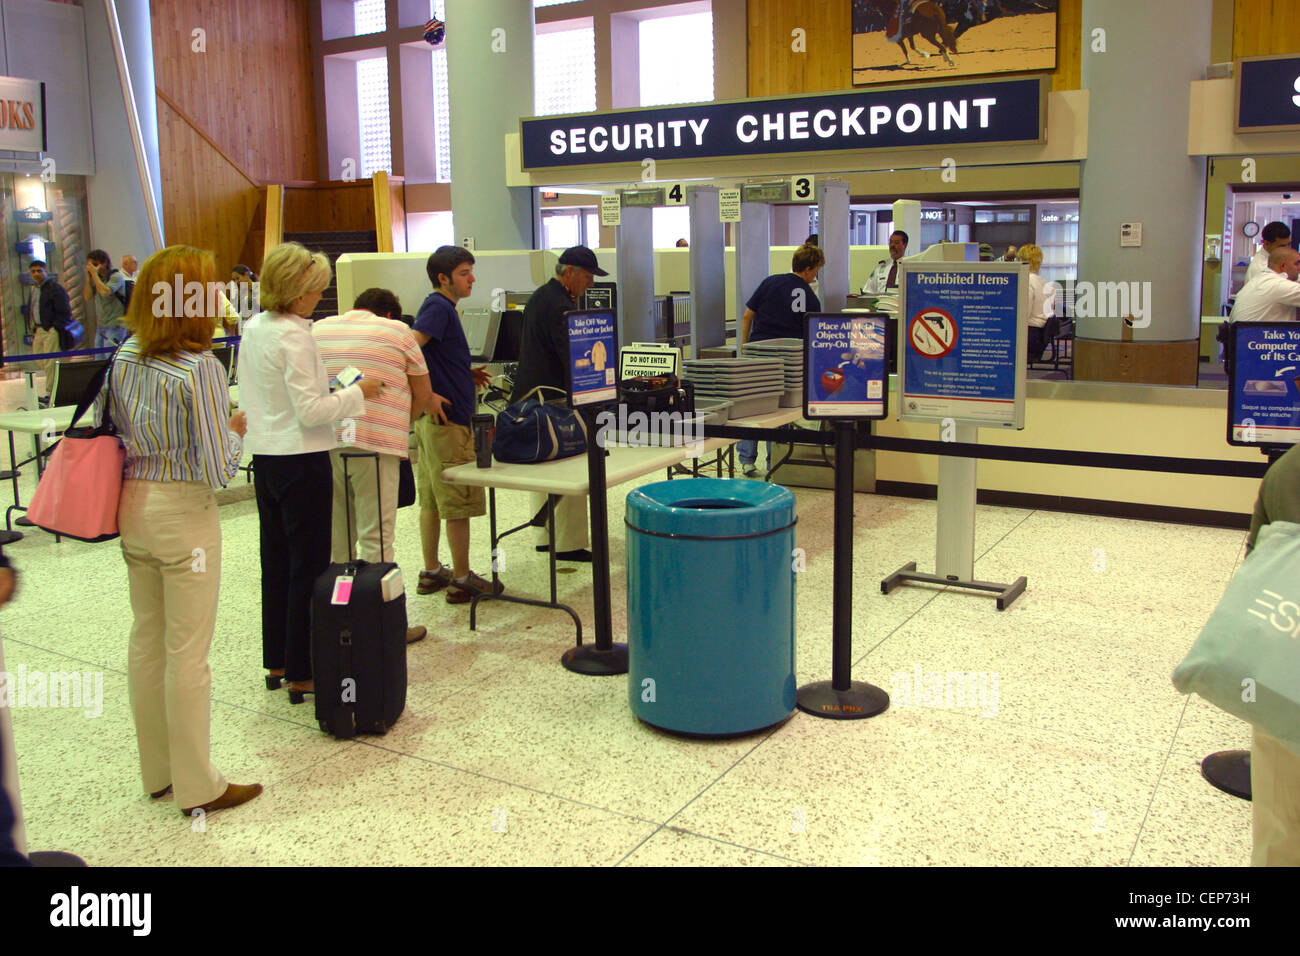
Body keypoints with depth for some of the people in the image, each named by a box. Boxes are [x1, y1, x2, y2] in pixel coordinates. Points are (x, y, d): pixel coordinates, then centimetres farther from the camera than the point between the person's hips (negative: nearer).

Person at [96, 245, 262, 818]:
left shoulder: (125, 357, 2)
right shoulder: (199, 368, -19)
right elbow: (219, 470, -19)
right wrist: (235, 431, -1)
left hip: (133, 507, 8)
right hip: (183, 513, -7)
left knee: (146, 639, 16)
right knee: (187, 652, 2)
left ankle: (157, 772, 31)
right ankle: (197, 787, 14)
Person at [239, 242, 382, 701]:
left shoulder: (253, 330, 9)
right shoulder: (294, 336, -17)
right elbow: (310, 410, -20)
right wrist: (359, 392, -9)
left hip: (265, 456, 9)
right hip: (301, 460, -9)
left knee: (276, 560, 16)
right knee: (309, 565, -1)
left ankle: (276, 661, 26)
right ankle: (303, 672, 5)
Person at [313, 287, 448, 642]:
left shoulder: (319, 329, 16)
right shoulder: (397, 331, 4)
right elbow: (422, 394, 7)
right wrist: (401, 424, 23)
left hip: (323, 440, 5)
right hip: (375, 442, -5)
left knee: (334, 536, 14)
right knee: (375, 538, 0)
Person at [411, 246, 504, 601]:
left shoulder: (442, 307, 17)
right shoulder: (439, 307, -13)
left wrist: (467, 376, 14)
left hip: (432, 418, 10)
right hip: (447, 417, -10)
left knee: (432, 500, 14)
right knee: (459, 503, -3)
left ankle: (432, 572, 22)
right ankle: (462, 580, 5)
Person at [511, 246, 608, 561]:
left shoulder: (539, 296, 15)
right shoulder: (560, 306, -18)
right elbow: (572, 358, -23)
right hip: (554, 401, -11)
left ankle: (546, 536, 25)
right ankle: (569, 543, -1)